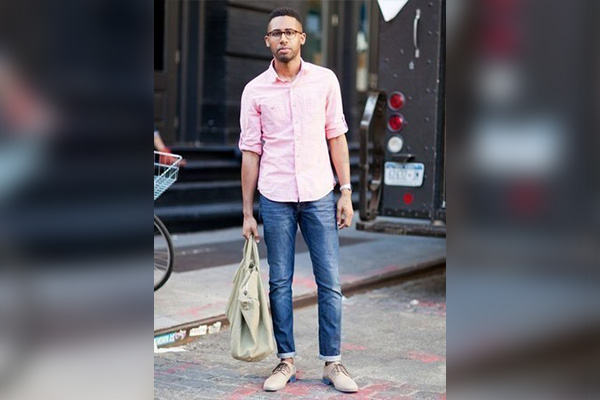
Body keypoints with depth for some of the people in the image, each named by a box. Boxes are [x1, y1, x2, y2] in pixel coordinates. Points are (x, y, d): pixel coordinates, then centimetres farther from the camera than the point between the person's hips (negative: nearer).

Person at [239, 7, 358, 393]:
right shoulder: (255, 91, 2)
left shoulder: (325, 80, 3)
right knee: (280, 282, 5)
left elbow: (337, 138, 6)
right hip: (275, 199, 0)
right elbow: (250, 152, 4)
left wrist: (346, 192, 1)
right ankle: (287, 361, 17)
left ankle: (332, 362, 12)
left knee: (330, 282, 1)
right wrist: (248, 213, 2)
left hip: (319, 195, 0)